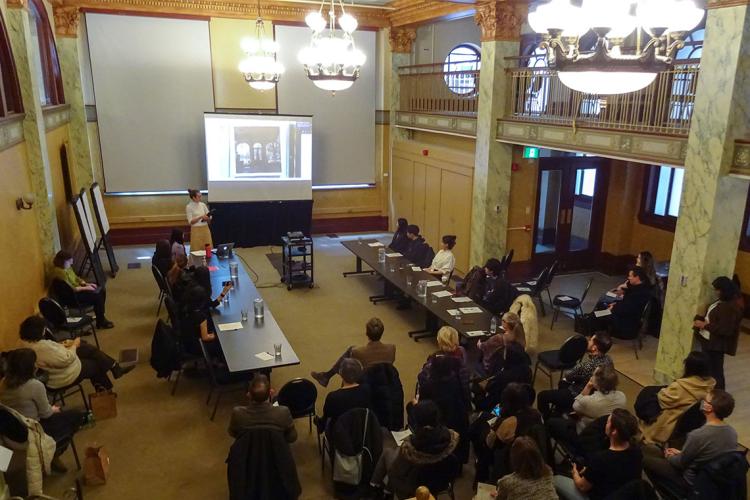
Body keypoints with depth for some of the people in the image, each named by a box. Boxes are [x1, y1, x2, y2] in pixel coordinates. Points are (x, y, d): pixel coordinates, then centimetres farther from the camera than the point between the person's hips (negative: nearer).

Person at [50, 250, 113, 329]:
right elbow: (71, 289, -26)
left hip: (77, 288, 10)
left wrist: (87, 284, 2)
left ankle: (101, 317, 11)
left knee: (102, 290, 2)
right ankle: (100, 322, -5)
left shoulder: (67, 267, 6)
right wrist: (86, 288, -17)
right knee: (97, 297, -21)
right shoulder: (60, 272, -25)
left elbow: (76, 278, 17)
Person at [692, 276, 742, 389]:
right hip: (707, 340, 10)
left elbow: (725, 330, -26)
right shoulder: (720, 301, 7)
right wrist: (700, 320, 4)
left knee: (715, 371, 0)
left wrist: (704, 325, -21)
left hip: (717, 345, -10)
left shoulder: (731, 308, -23)